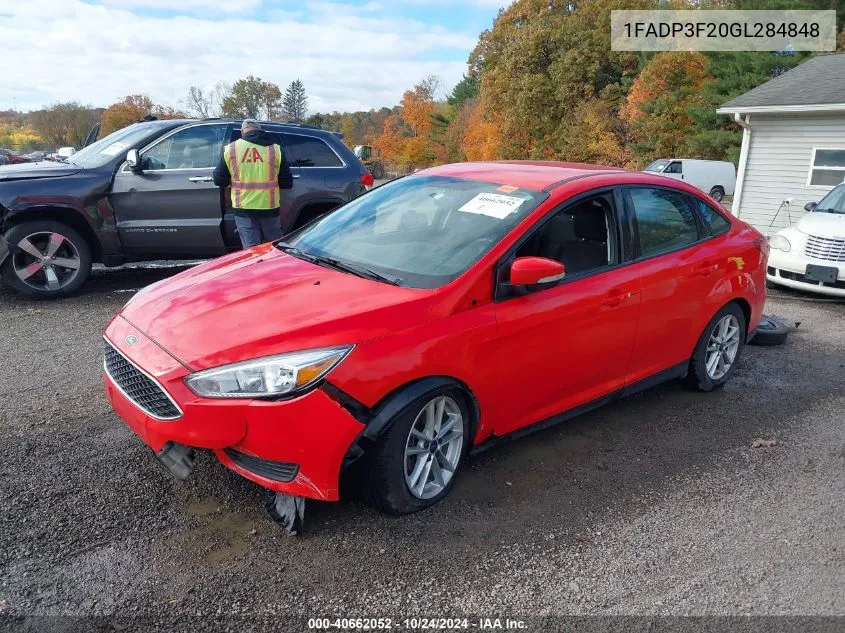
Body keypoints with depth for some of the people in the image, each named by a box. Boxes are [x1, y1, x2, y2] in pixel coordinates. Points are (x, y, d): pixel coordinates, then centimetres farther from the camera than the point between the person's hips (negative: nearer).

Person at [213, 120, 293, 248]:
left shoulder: (230, 149, 1)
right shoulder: (275, 149, 0)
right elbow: (287, 183, 2)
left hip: (243, 210, 0)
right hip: (269, 209, 0)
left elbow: (219, 180, 6)